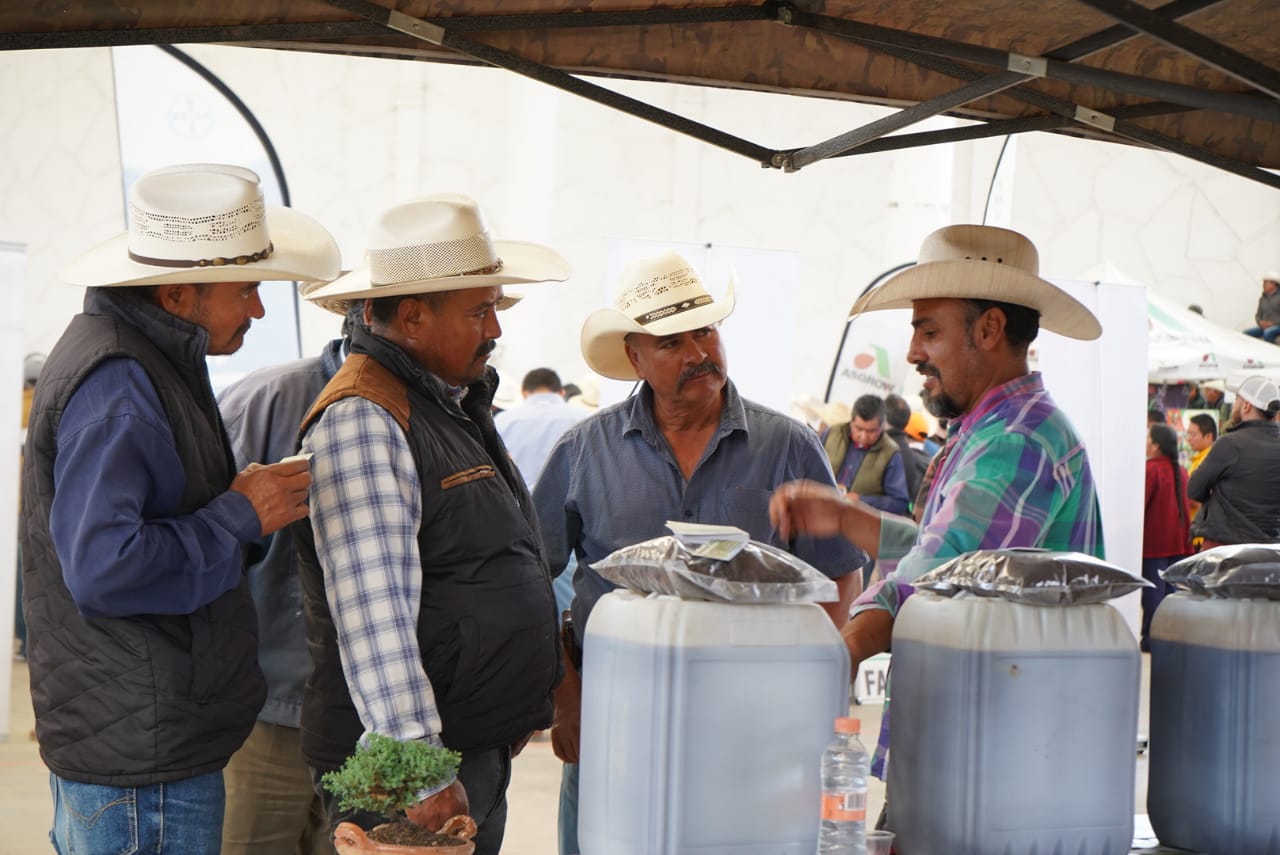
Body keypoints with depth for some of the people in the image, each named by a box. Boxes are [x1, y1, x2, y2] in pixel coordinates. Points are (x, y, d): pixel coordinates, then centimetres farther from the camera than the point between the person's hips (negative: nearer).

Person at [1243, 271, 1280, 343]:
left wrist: (1272, 324, -18)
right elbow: (1258, 316, 18)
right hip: (1265, 328, 7)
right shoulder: (1262, 299, 16)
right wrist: (1261, 323, -5)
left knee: (1267, 333, -39)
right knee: (1246, 333, -16)